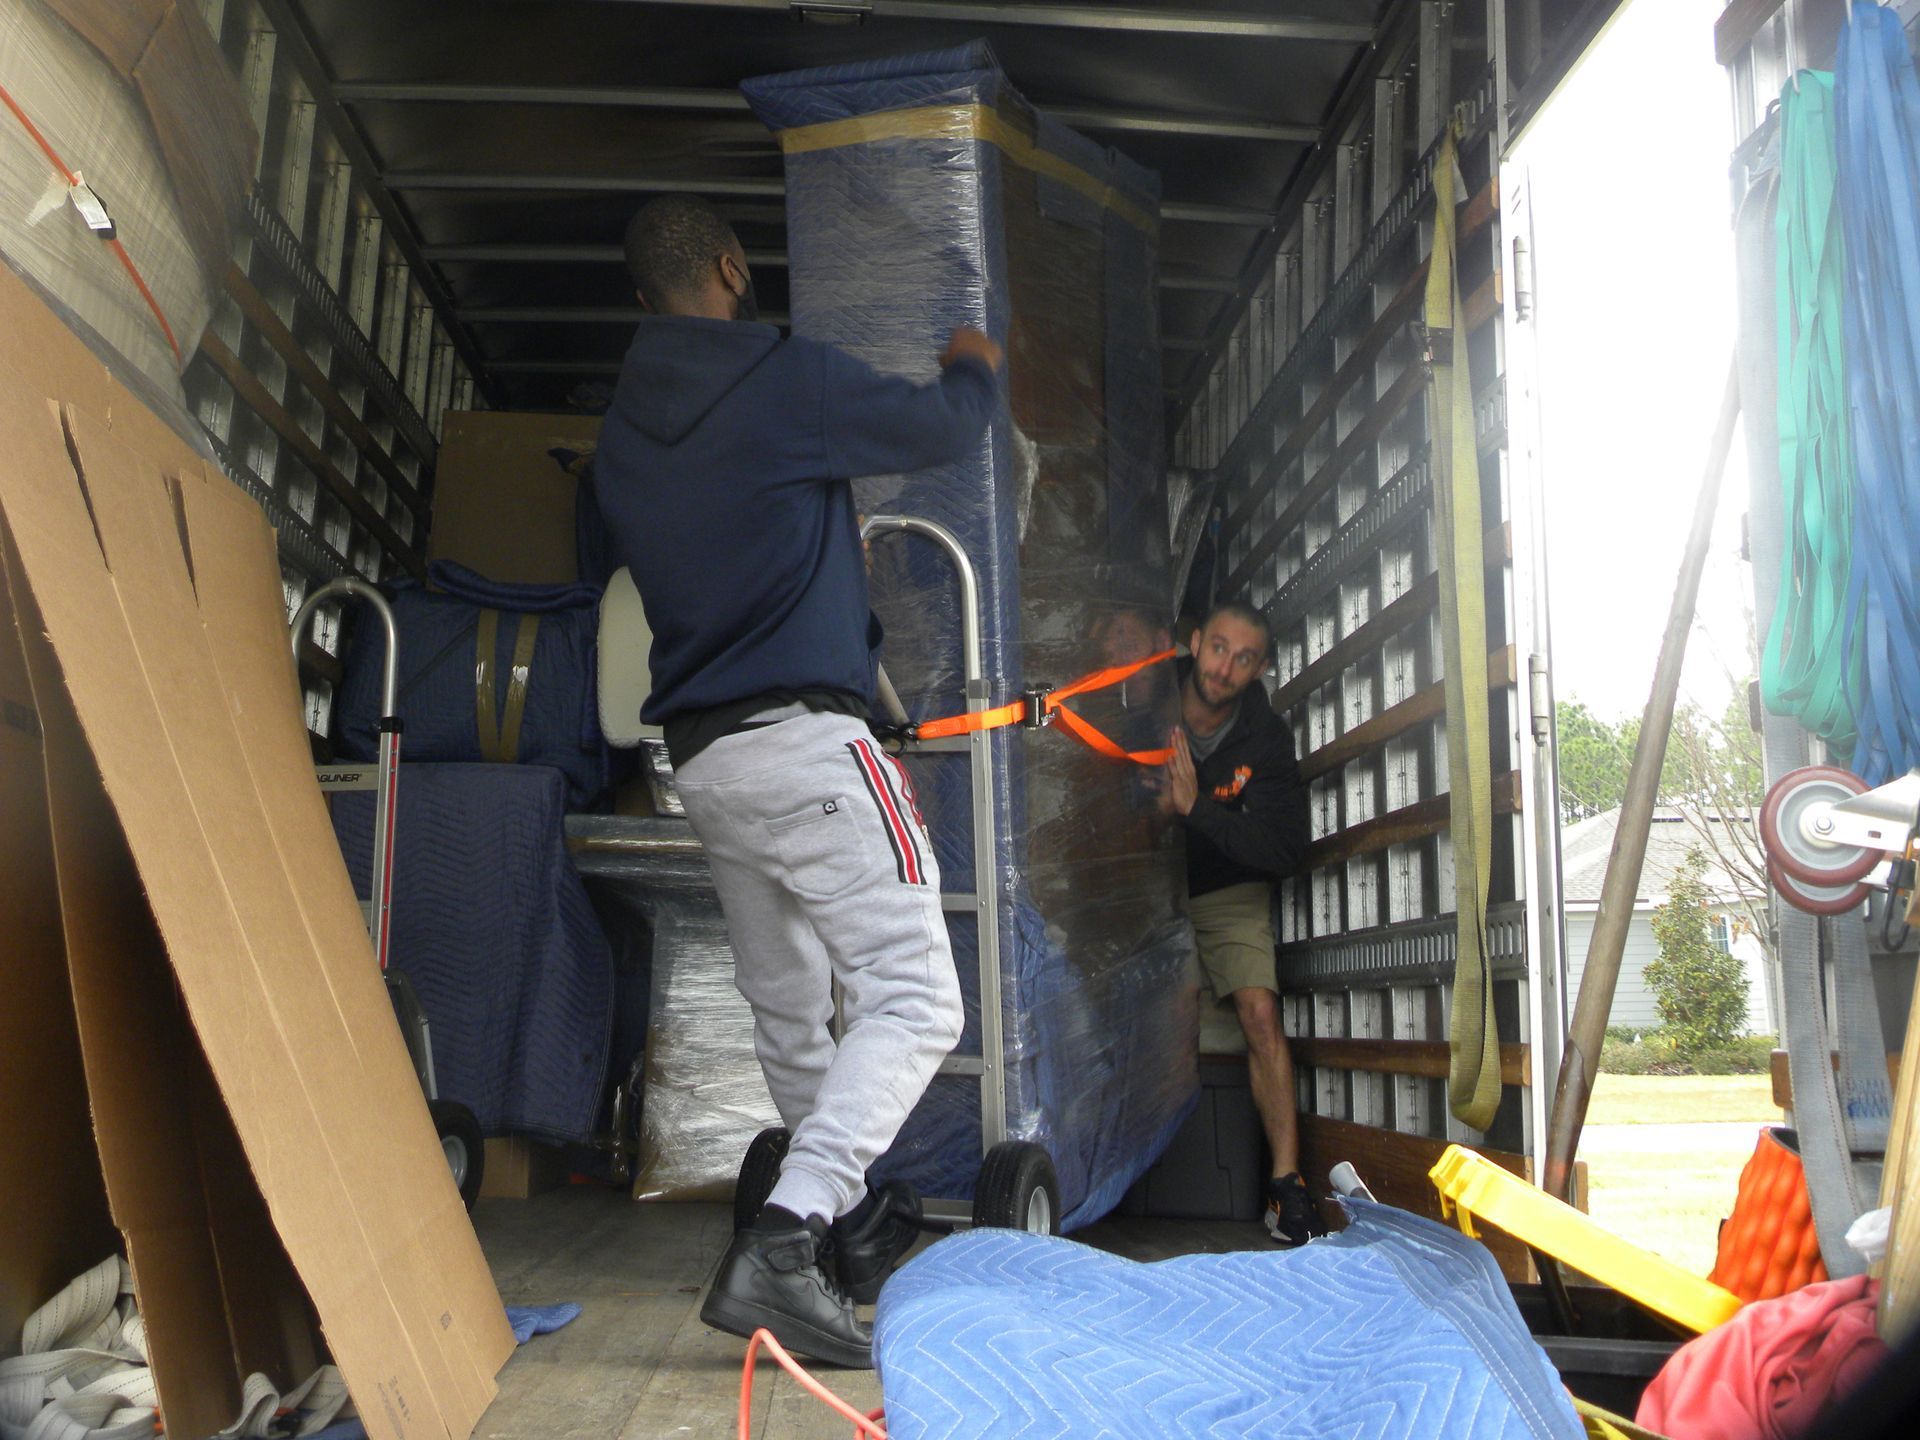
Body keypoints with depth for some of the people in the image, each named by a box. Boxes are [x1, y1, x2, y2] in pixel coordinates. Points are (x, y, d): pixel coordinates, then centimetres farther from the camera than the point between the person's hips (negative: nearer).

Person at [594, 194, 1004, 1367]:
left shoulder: (624, 426, 15)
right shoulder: (788, 379, -7)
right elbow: (940, 428, 4)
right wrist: (976, 368, 25)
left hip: (702, 759, 8)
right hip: (802, 734, -8)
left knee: (791, 1012, 16)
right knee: (912, 998, -9)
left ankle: (855, 1233, 29)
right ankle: (780, 1248, -20)